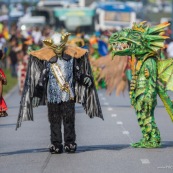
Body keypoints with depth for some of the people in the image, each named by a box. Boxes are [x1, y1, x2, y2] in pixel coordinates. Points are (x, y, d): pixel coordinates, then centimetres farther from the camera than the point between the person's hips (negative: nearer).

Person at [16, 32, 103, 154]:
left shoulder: (71, 54, 3)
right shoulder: (46, 57, -1)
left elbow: (78, 72, 13)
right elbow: (42, 75, 4)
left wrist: (85, 78, -2)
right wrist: (37, 89, 1)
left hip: (68, 94, 0)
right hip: (53, 95, 0)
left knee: (69, 119, 0)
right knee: (54, 120, 3)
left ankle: (70, 143, 8)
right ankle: (56, 144, 8)